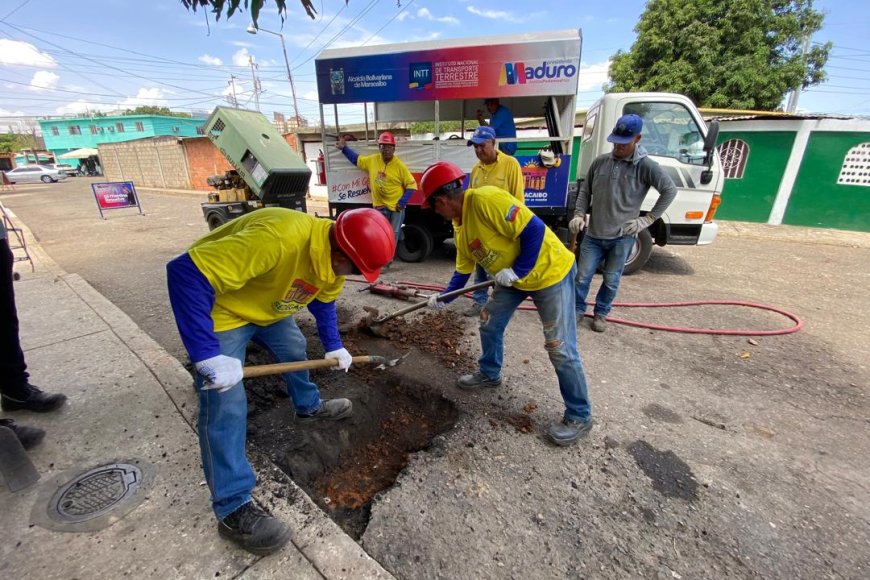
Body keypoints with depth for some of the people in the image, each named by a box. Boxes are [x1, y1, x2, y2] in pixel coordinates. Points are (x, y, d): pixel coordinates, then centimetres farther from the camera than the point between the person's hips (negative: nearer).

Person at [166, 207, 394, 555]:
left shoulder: (334, 254, -12)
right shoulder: (277, 239, -41)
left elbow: (323, 302, 7)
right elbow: (187, 273, -41)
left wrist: (333, 347, 6)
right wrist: (209, 357, -42)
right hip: (220, 307, -8)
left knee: (295, 349, 21)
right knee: (226, 407, -9)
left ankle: (309, 407, 48)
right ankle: (232, 509, 4)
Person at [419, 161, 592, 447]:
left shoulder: (485, 199, -25)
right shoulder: (462, 228, 5)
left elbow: (534, 229, -28)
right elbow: (463, 270, 15)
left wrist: (517, 270, -24)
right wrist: (443, 297, 17)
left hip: (550, 271, -9)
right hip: (513, 278, 9)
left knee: (560, 348, -5)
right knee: (489, 324, 15)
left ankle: (579, 416, 14)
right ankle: (489, 374, 40)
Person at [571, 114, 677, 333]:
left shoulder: (646, 166, -6)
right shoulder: (600, 161, 2)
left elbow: (670, 190, 1)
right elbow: (585, 191, 10)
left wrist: (648, 219, -5)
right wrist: (579, 215, -4)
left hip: (622, 237, -2)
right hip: (594, 234, 2)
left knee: (611, 281, 9)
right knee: (582, 276, 5)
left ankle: (601, 313, 30)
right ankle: (577, 309, 26)